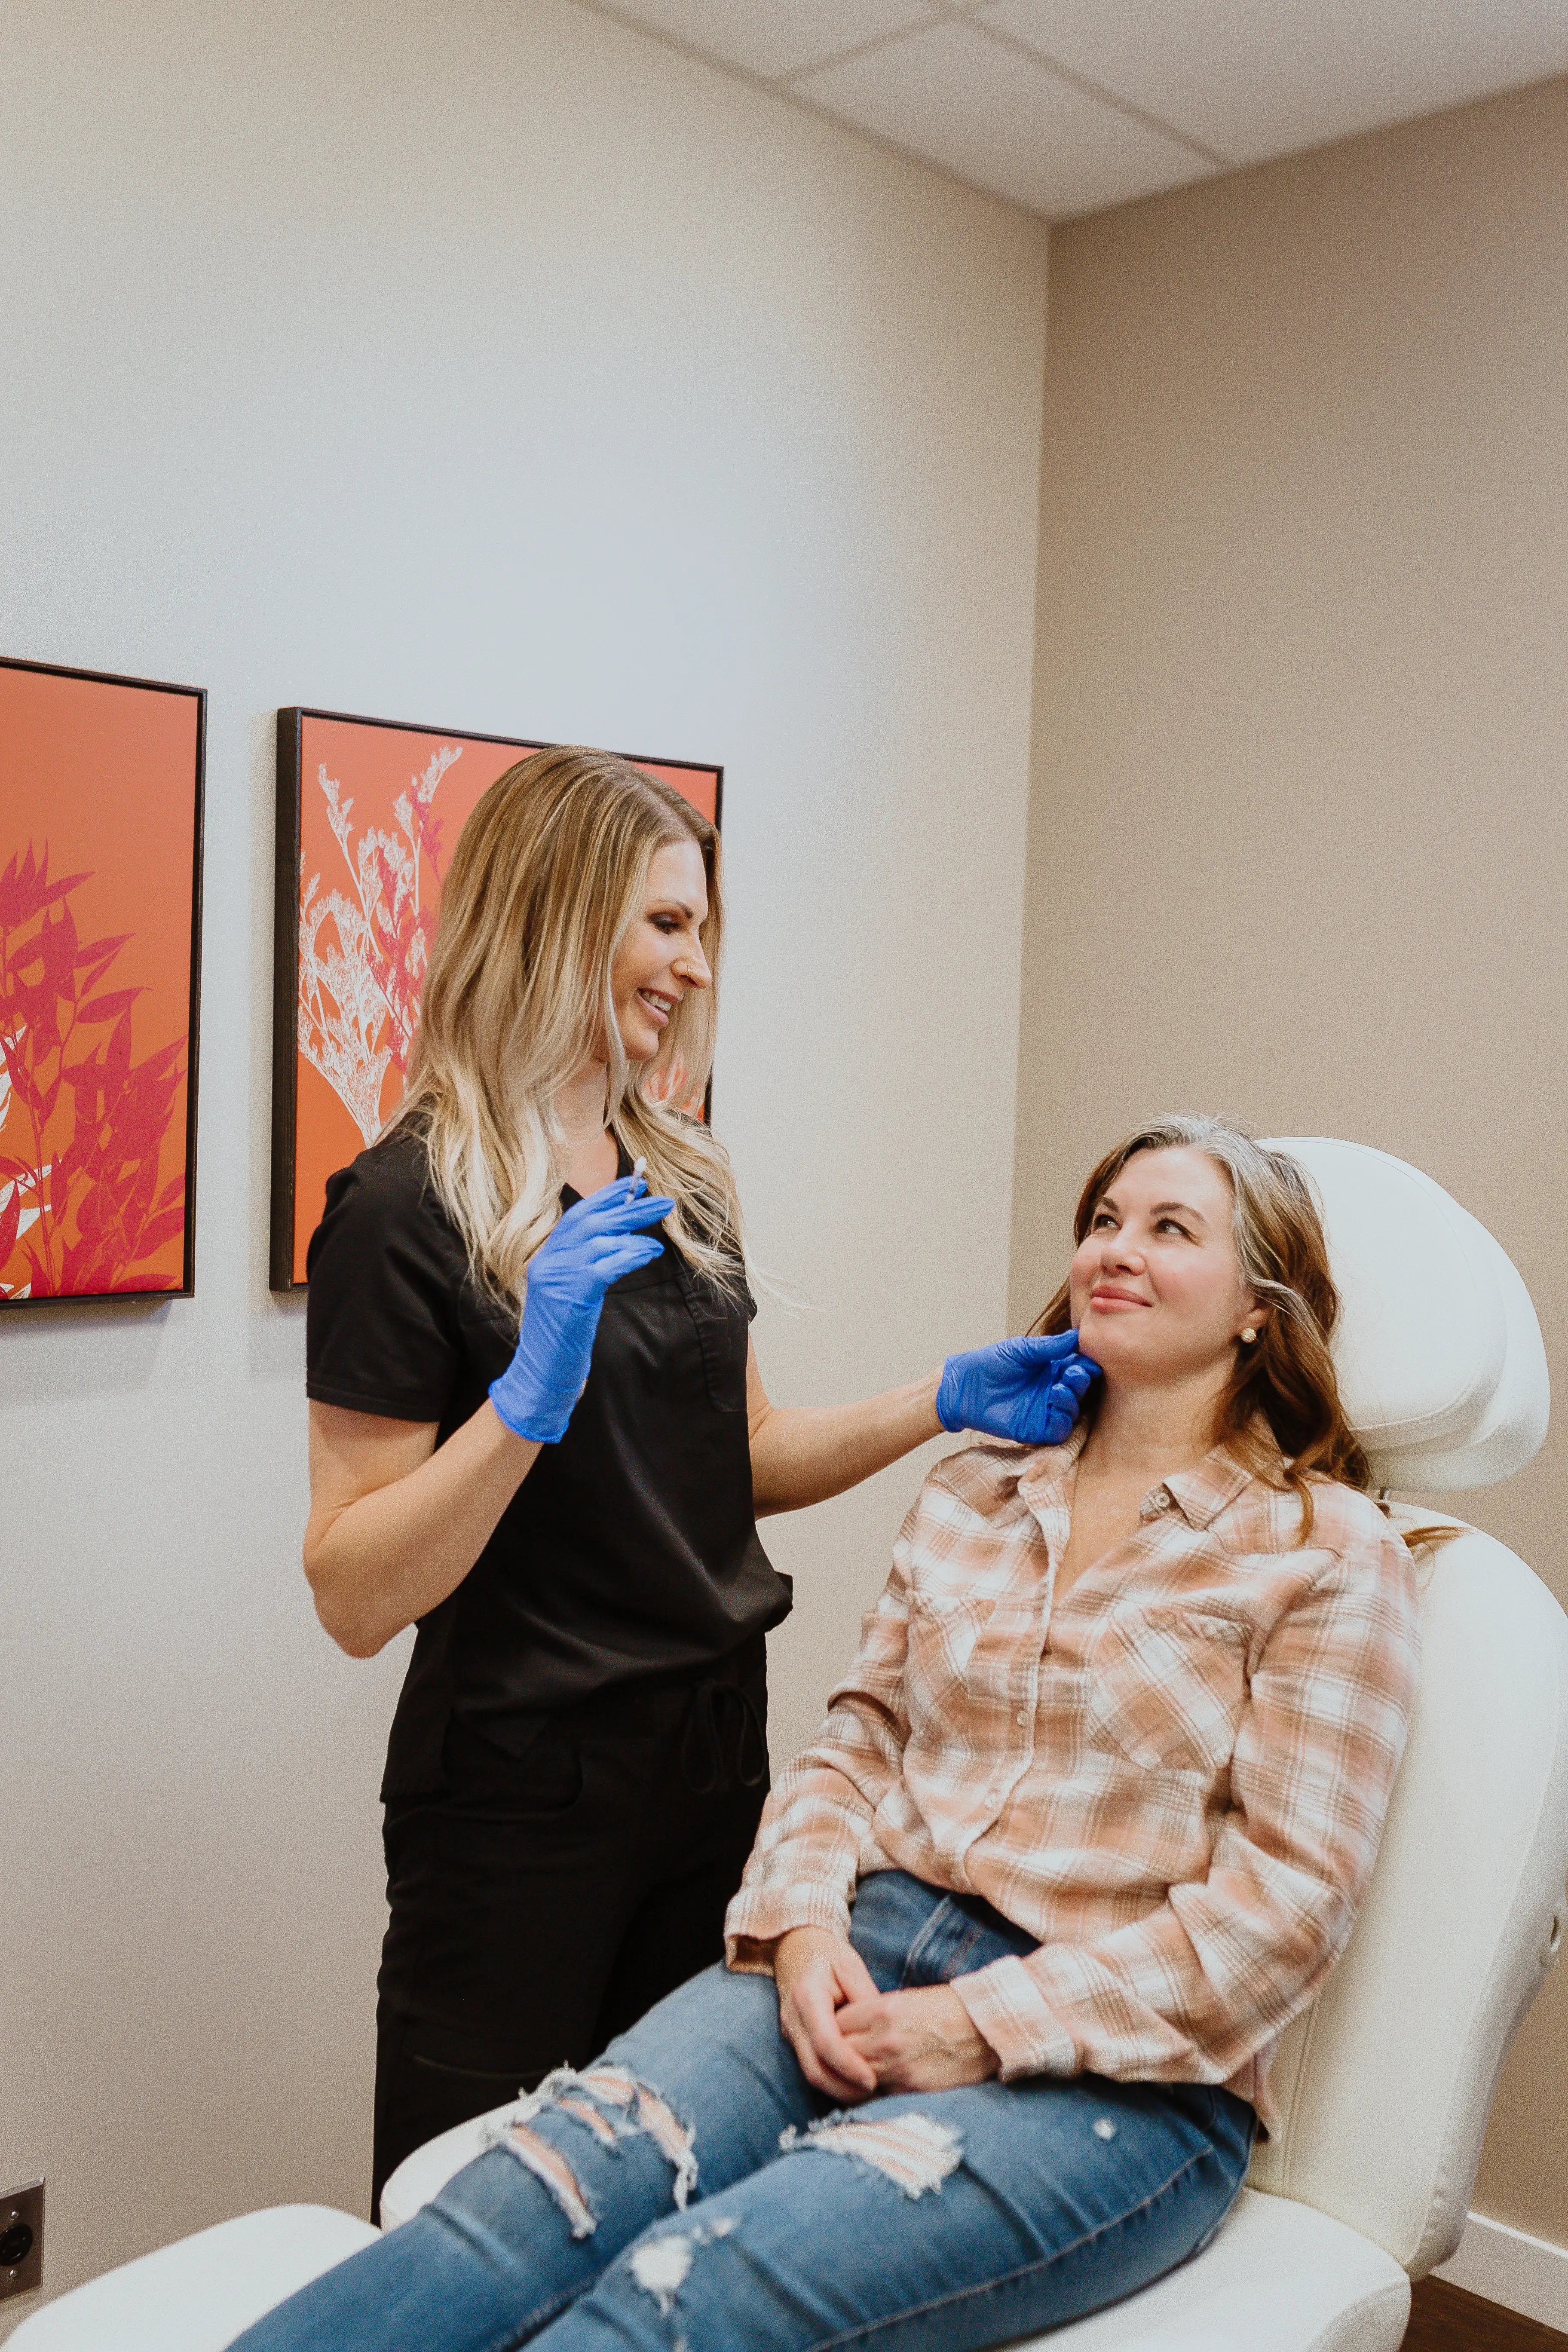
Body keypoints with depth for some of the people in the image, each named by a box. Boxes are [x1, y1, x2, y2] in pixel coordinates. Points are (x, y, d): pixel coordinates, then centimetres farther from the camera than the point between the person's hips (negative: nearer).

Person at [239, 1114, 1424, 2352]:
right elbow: (855, 1739, 15)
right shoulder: (970, 1494, 16)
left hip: (1115, 2073, -4)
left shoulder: (1328, 1551, -1)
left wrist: (982, 2025, -13)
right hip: (872, 1952, 5)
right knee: (522, 2200, -22)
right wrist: (805, 1924, -6)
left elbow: (1285, 1897, -7)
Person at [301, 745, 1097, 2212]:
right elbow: (356, 1598, -18)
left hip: (715, 1755, 7)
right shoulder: (409, 1205, -15)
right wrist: (530, 1393, -30)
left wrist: (940, 1403, 1)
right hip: (522, 1789, -6)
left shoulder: (677, 1175, 6)